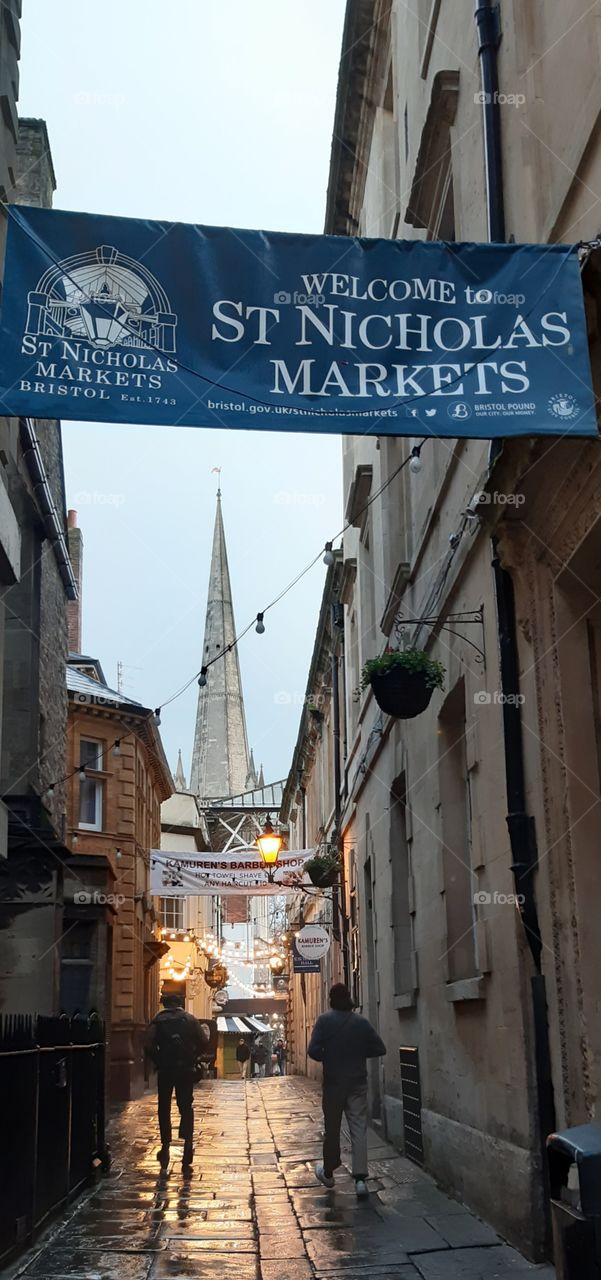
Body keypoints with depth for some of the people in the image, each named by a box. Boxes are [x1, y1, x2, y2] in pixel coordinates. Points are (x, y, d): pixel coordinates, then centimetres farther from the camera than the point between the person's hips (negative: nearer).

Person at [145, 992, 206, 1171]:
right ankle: (187, 1143, -7)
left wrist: (158, 1061, 2)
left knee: (164, 1108, 12)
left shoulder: (158, 1020, 3)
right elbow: (203, 1043, -1)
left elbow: (148, 1045, -10)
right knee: (186, 1107, 8)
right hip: (186, 1069, 1)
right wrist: (192, 1059, 8)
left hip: (165, 1069, -1)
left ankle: (165, 1148, 11)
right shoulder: (190, 1019, 7)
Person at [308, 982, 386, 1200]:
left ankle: (328, 1173, 28)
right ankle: (360, 1178, -7)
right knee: (359, 1129, 1)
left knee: (331, 1129, 12)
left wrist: (326, 1058, 4)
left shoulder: (324, 1021, -9)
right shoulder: (362, 1022, -1)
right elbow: (380, 1049, 0)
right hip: (358, 1084, 1)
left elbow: (313, 1050, -16)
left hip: (333, 1084, -1)